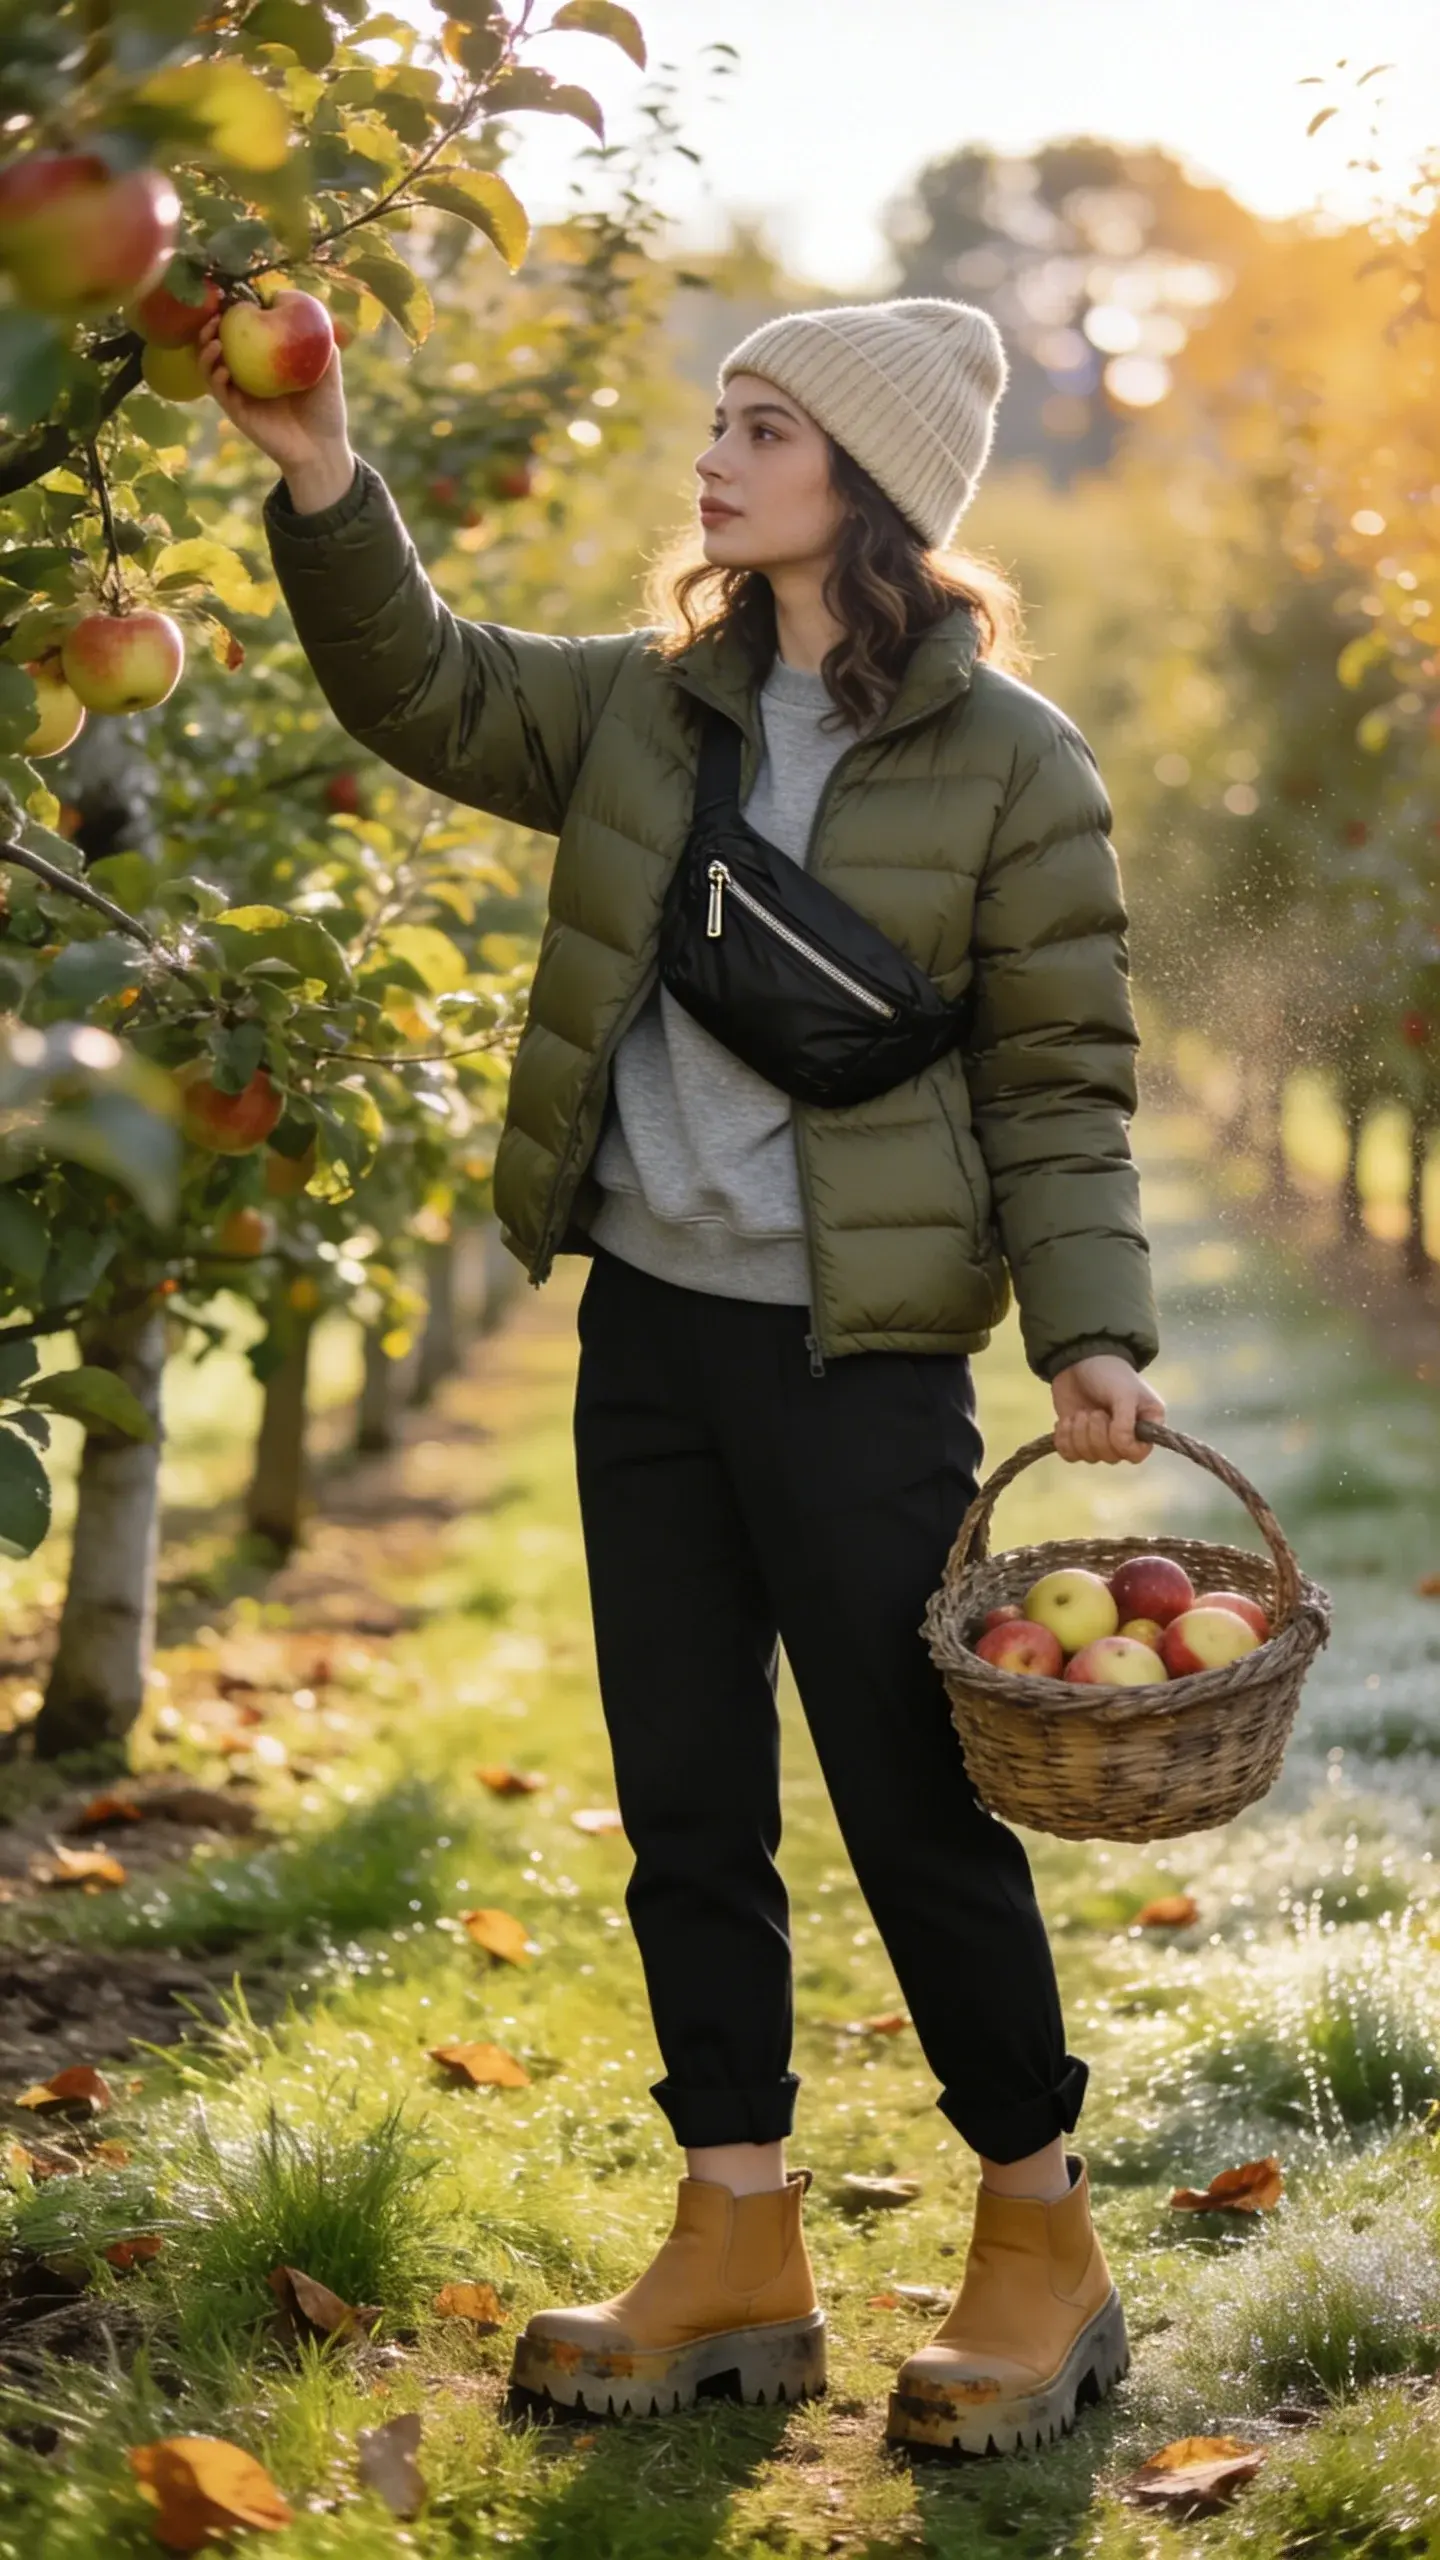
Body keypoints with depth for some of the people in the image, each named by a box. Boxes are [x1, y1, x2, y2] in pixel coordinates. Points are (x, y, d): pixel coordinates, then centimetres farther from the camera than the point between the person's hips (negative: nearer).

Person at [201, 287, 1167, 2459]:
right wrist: (323, 482, -3)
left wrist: (1090, 1330, -14)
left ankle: (1043, 2249, 17)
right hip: (645, 1321, 6)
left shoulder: (1008, 764, -6)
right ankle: (740, 2258, 20)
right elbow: (428, 691, 12)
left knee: (914, 1803, -1)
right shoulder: (647, 708, 8)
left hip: (857, 1352, -6)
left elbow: (1063, 1080, -5)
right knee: (684, 1796, 9)